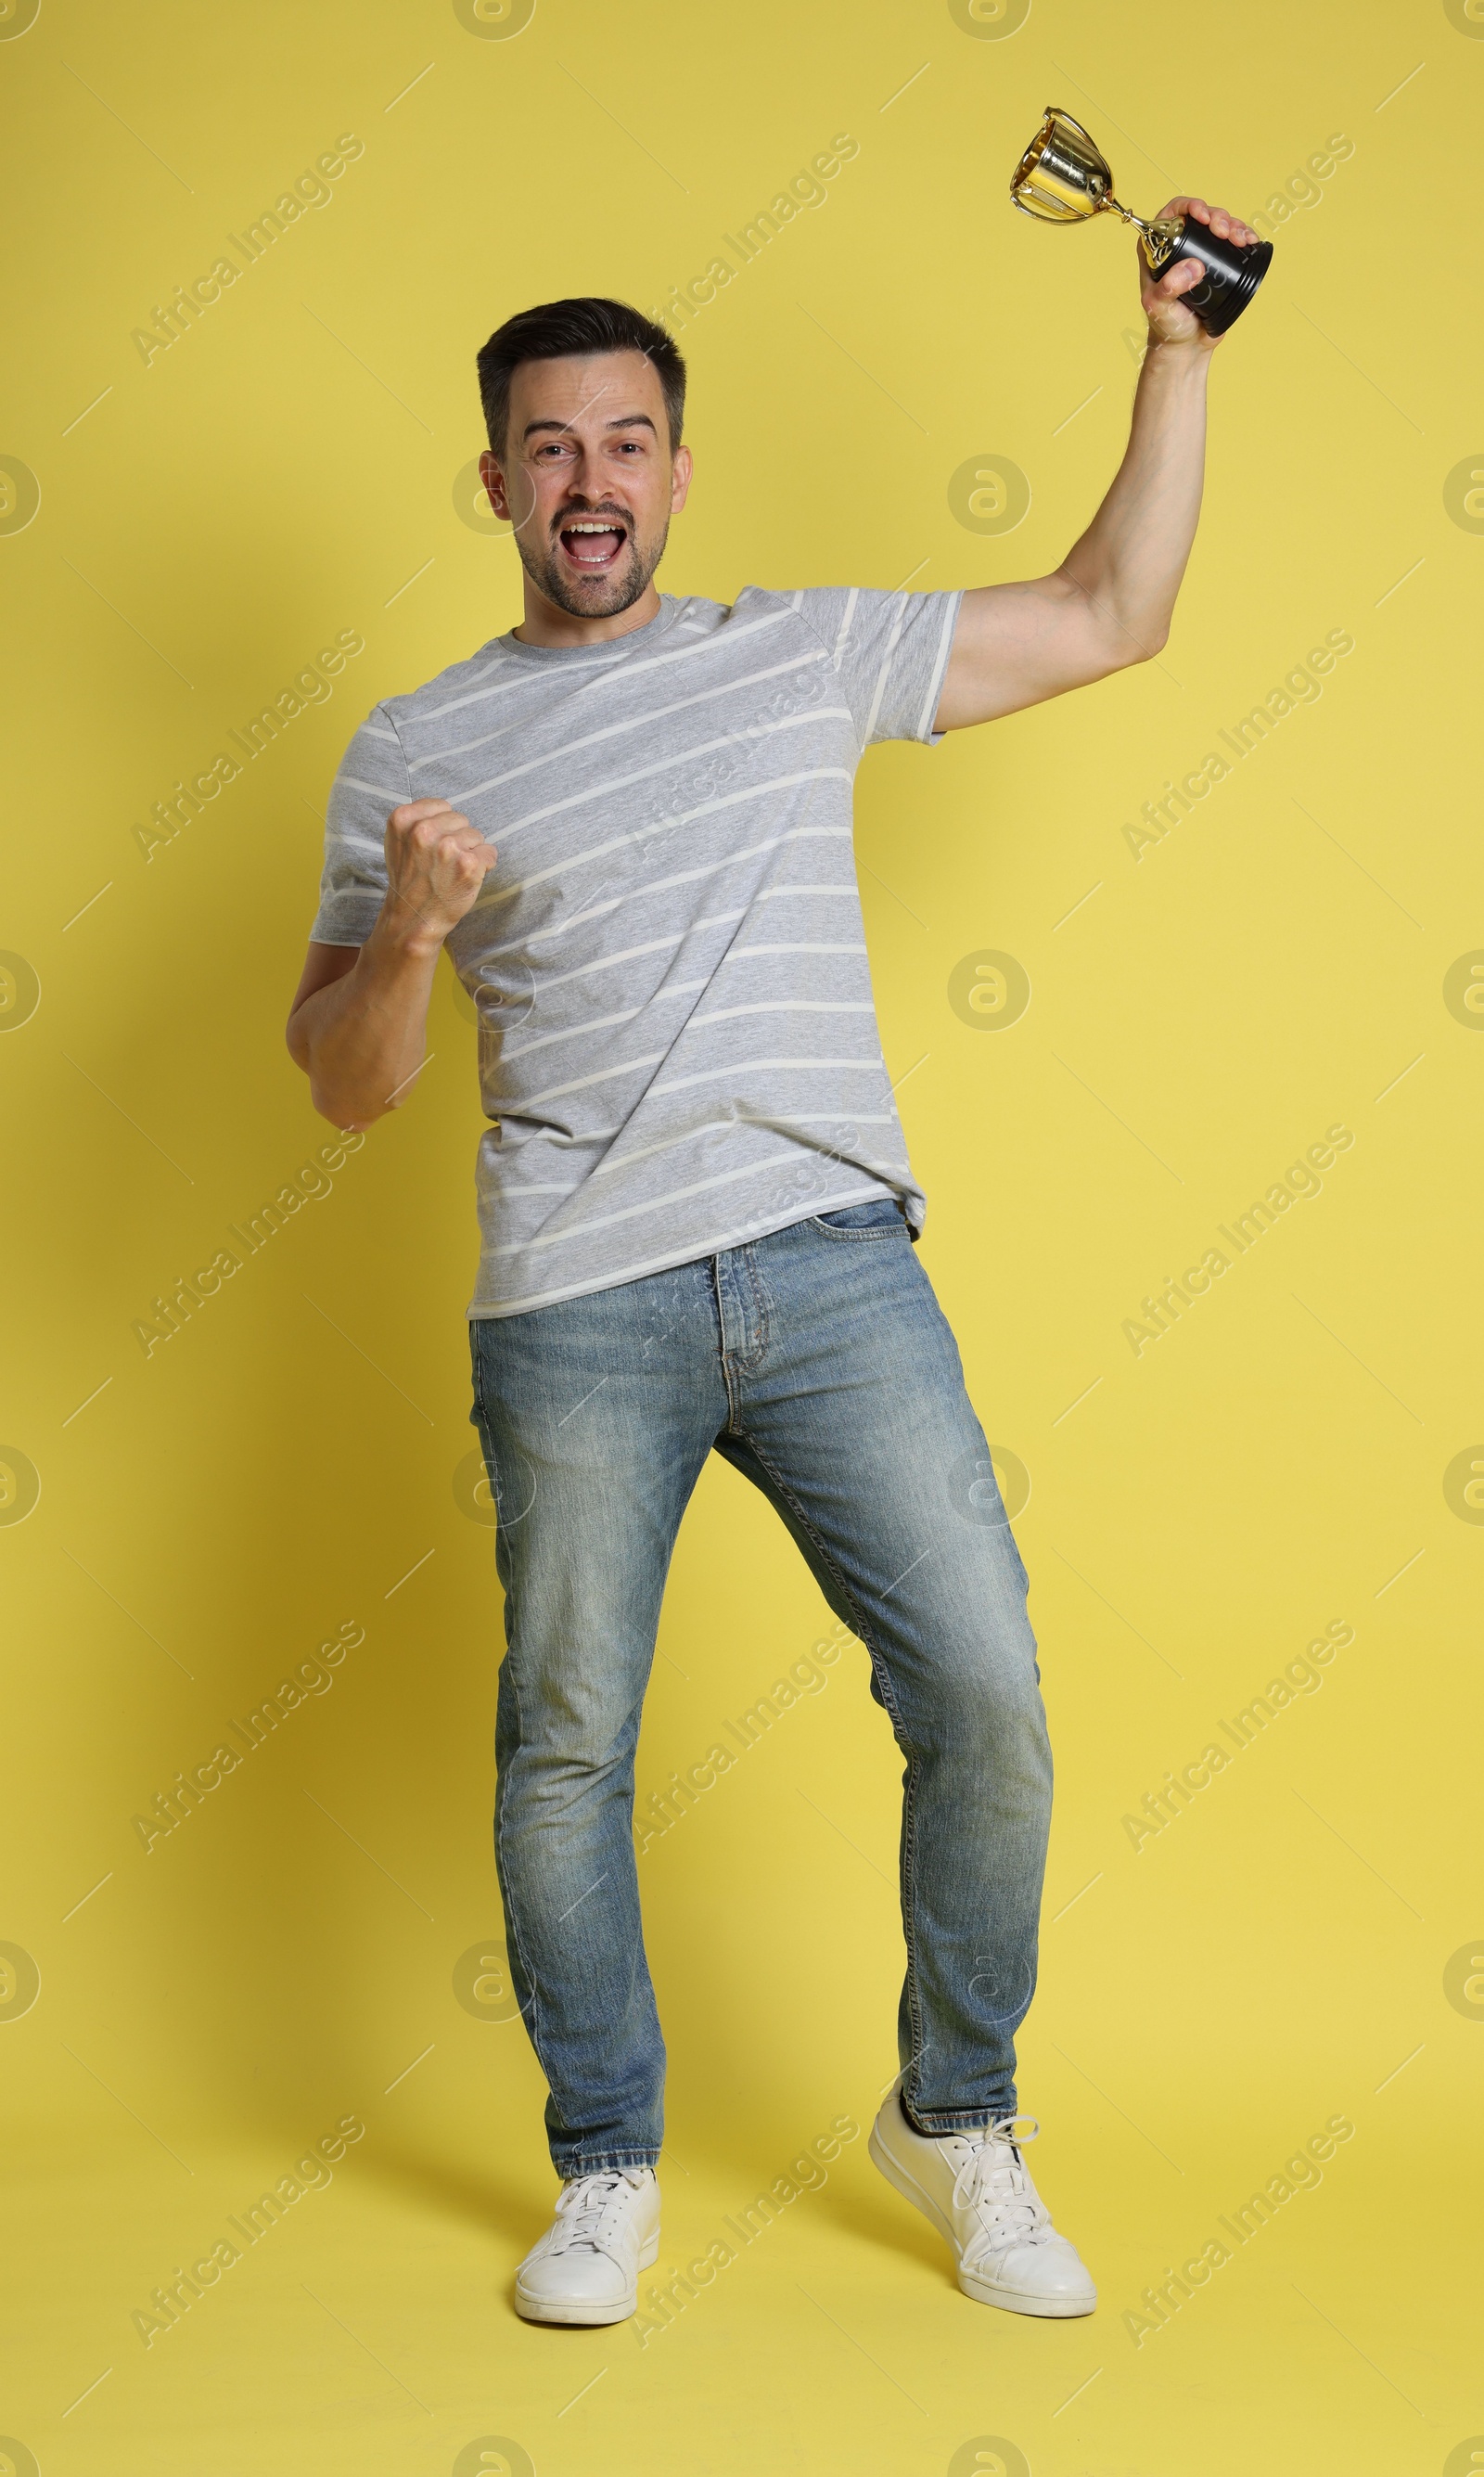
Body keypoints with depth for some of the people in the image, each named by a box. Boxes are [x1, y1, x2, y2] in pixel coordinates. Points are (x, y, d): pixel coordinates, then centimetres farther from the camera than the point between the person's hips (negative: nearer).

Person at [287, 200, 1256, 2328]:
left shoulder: (811, 653, 13)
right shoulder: (411, 753, 8)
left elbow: (1113, 617, 18)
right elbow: (343, 1090, 8)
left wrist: (1177, 347, 14)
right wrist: (406, 933, -12)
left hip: (834, 1271, 1)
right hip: (575, 1314, -1)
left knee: (986, 1699, -3)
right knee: (566, 1749, 5)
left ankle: (958, 2119, 19)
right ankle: (608, 2171, 25)